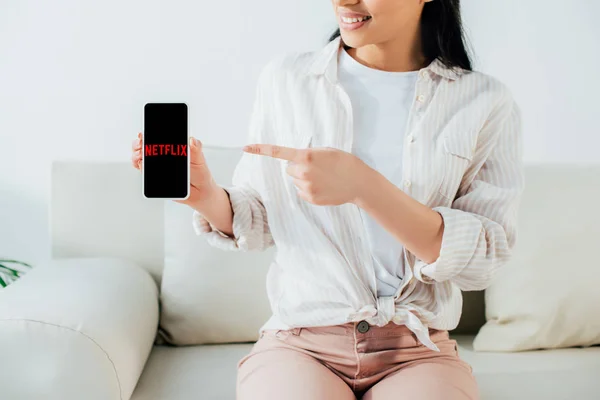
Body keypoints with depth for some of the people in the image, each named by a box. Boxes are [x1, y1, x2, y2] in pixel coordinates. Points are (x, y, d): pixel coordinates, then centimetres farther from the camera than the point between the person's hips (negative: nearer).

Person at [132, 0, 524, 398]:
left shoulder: (486, 102, -1)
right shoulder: (285, 78, 3)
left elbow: (483, 260, -9)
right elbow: (258, 224, 9)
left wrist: (363, 187, -21)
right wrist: (206, 197, -14)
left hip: (418, 353, 0)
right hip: (299, 345, 1)